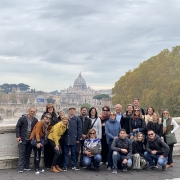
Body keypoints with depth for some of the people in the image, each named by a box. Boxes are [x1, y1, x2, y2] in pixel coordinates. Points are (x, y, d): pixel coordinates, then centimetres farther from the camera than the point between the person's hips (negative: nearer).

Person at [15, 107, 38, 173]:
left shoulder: (35, 120, 3)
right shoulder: (22, 118, -6)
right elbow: (17, 127, -3)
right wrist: (18, 136, -10)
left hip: (30, 140, 4)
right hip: (22, 139, -3)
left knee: (28, 154, 9)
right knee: (22, 153, -2)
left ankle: (26, 167, 19)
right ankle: (20, 168, 0)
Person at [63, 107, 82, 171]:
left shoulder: (77, 119, 1)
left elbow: (79, 129, 0)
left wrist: (78, 139, -4)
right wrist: (62, 137, 5)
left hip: (73, 139, -1)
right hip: (66, 139, 1)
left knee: (73, 153, 7)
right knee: (66, 153, 6)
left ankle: (74, 165, 17)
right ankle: (65, 166, 12)